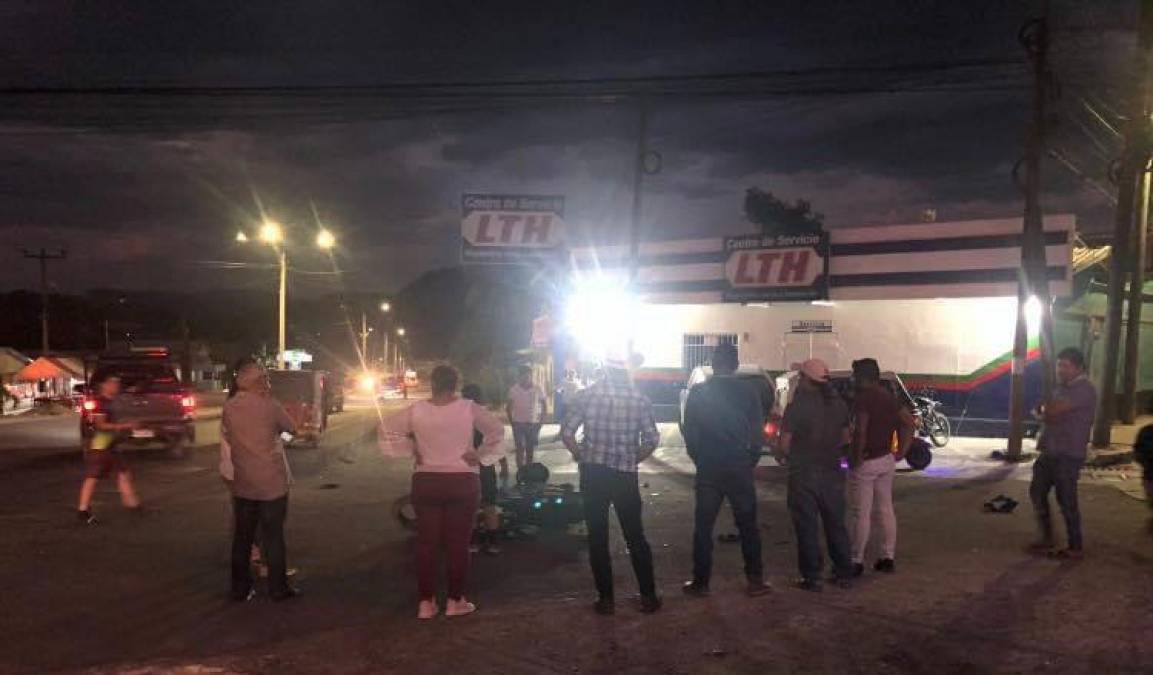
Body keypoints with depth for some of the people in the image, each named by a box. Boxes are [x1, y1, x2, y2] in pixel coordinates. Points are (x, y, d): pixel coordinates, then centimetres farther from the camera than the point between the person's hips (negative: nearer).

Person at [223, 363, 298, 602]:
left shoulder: (229, 407, 1)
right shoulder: (269, 405, -12)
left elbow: (228, 437, 12)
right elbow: (292, 429, 0)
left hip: (242, 483, 4)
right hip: (272, 481, -4)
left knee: (242, 536, 11)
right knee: (273, 536, 5)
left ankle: (240, 589, 17)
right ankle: (278, 588, 12)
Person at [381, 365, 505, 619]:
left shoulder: (417, 410, -3)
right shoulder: (469, 408, -7)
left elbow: (388, 429, 2)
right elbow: (497, 430, -7)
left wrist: (411, 450, 6)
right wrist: (481, 457, -1)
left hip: (426, 482, 2)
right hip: (462, 482, -1)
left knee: (427, 542, 9)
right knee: (458, 543, 7)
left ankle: (426, 603, 13)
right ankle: (455, 601, 13)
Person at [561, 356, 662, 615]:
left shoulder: (587, 395, -3)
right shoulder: (639, 399, -1)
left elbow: (567, 433, -6)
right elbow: (652, 439, -4)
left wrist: (582, 457, 9)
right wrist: (633, 460, 11)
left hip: (593, 474, -1)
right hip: (626, 474, 1)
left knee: (597, 537, 8)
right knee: (635, 536, 12)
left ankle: (606, 598, 12)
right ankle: (648, 596, 16)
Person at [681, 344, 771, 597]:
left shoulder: (698, 392, -3)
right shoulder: (748, 392, -3)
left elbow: (690, 433, -1)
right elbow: (757, 433, -1)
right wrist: (750, 461, 11)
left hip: (708, 470, 0)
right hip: (740, 468, 0)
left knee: (703, 527, 9)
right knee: (747, 526, 11)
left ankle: (700, 582, 11)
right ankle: (755, 580, 13)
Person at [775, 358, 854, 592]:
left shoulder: (797, 406, -14)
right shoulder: (838, 404, 4)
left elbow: (784, 444, -15)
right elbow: (845, 438, 12)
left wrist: (781, 455, 5)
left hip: (803, 474, -5)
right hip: (832, 473, 5)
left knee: (807, 527, 3)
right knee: (836, 524, 16)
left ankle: (811, 578, 7)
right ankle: (844, 574, 23)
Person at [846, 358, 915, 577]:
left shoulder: (863, 397, -15)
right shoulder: (888, 396, 10)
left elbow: (860, 429, -27)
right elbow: (908, 422, 14)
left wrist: (856, 457, -17)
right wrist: (901, 451, 12)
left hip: (865, 463, -8)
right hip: (886, 461, 8)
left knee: (860, 513, -1)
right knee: (885, 509, 15)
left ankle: (857, 561, 5)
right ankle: (888, 558, 21)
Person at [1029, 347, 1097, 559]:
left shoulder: (1084, 389, -15)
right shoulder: (1062, 387, 15)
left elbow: (1051, 411, -23)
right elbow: (1047, 414, 17)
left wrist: (1044, 409, -2)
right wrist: (1046, 412, -5)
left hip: (1069, 455, -9)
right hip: (1050, 452, 9)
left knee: (1066, 501, -2)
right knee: (1037, 492, 10)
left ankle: (1075, 547, 11)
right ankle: (1047, 541, 20)